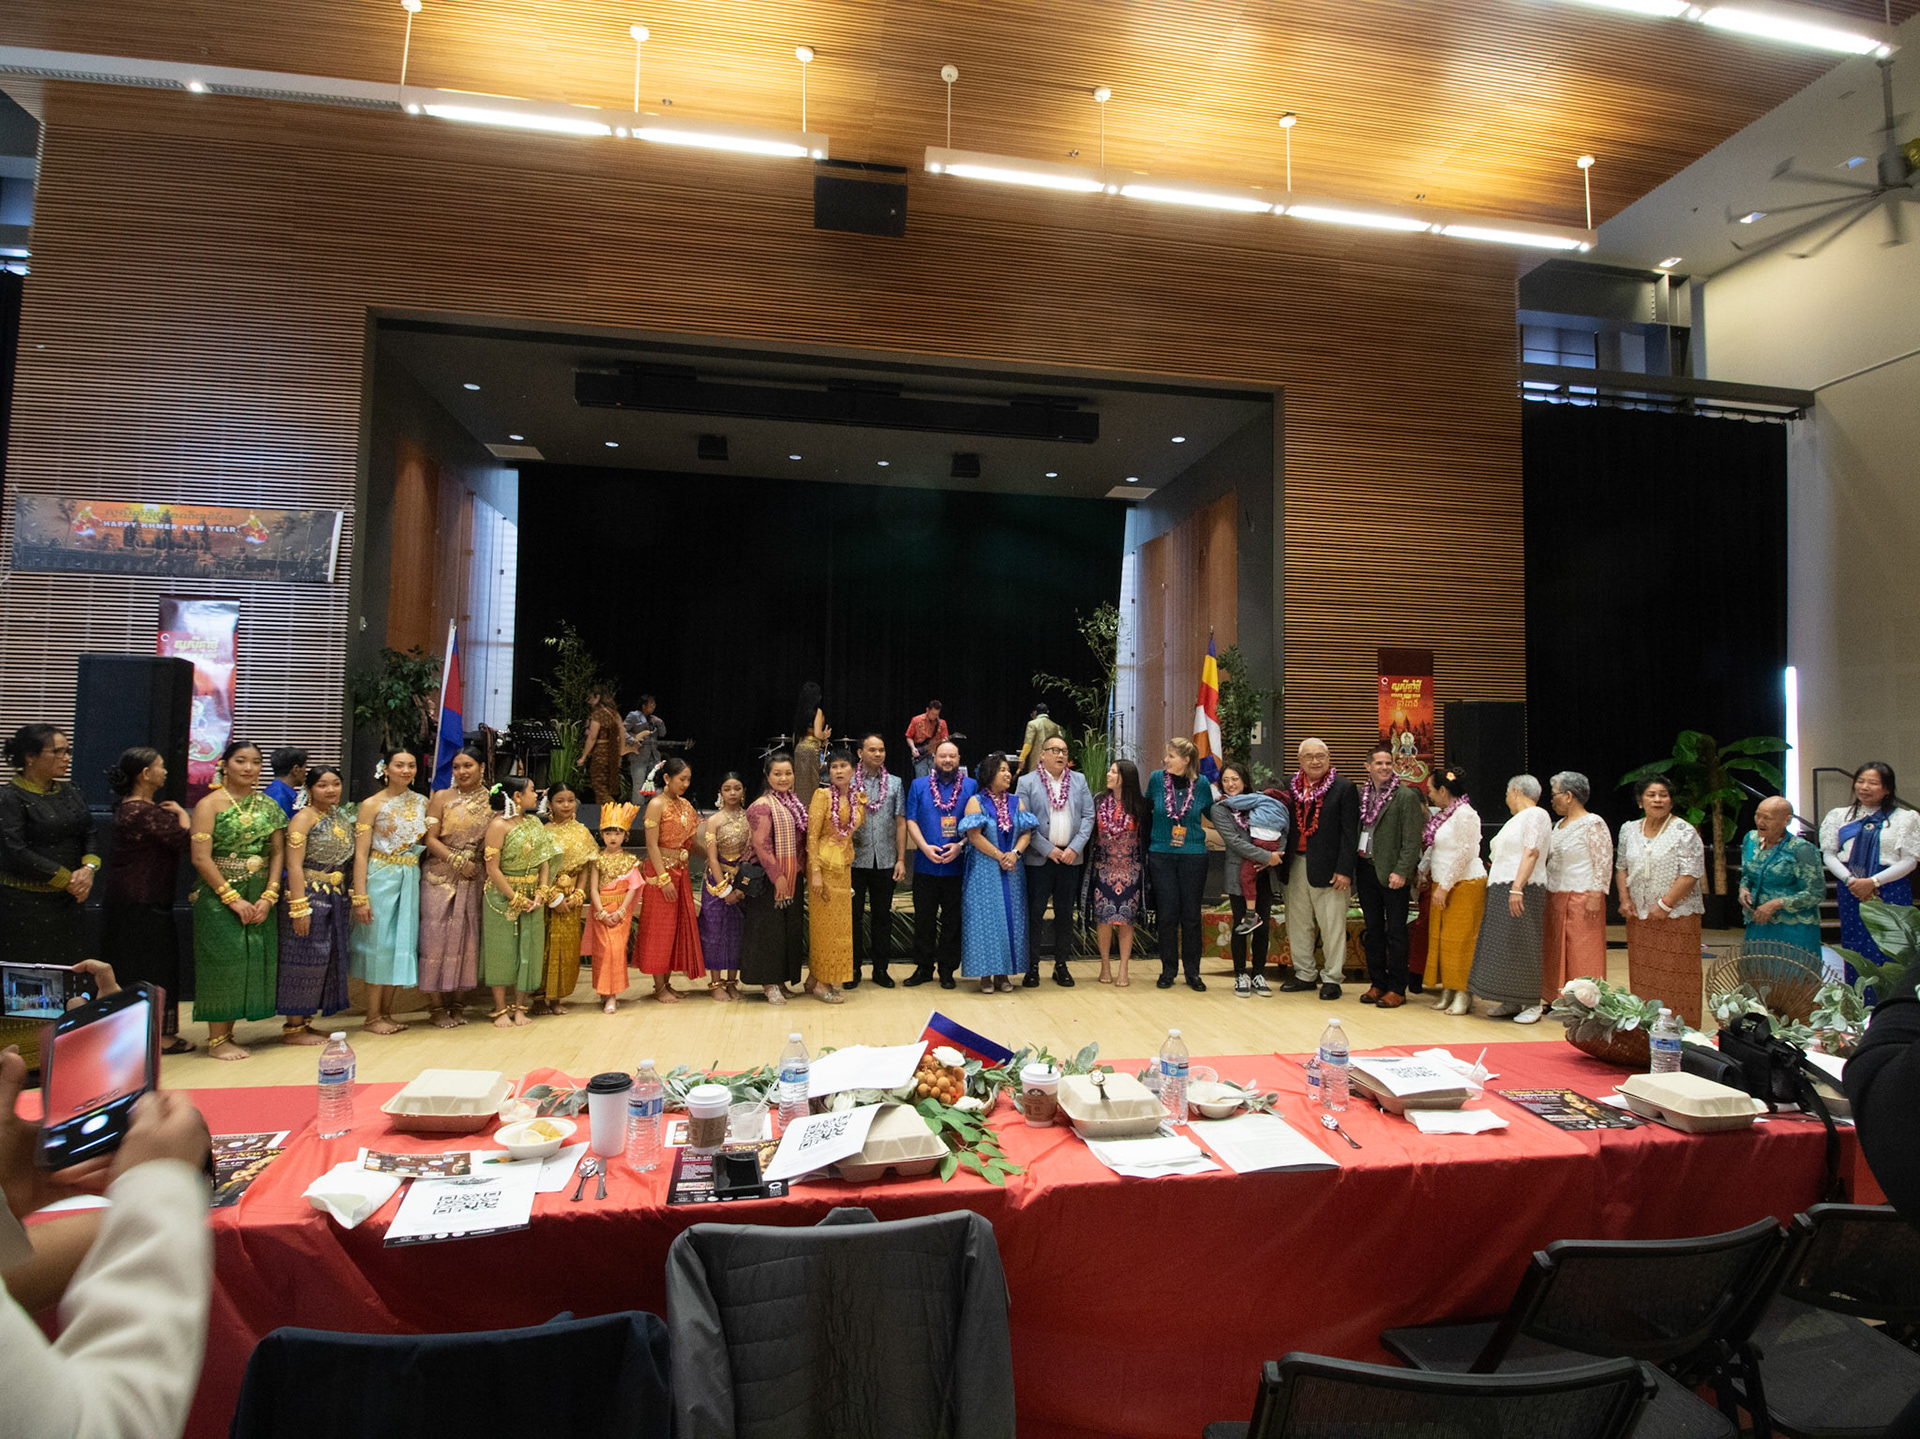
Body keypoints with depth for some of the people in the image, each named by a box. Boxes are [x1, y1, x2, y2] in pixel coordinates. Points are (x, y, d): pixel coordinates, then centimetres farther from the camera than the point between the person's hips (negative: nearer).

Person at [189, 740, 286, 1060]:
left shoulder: (268, 806, 8)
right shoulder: (210, 804, -5)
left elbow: (277, 853, 6)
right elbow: (201, 858, -11)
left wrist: (269, 897, -6)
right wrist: (233, 898, -15)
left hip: (260, 897, 4)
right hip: (219, 895, -4)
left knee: (254, 960, 4)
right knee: (222, 960, -3)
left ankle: (228, 1033, 17)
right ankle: (217, 1040, 7)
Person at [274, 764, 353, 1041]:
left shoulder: (343, 817, 12)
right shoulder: (304, 818, -9)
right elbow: (294, 865, -15)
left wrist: (353, 897, 9)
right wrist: (299, 907, -21)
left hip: (336, 897, 8)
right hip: (309, 894, -8)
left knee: (327, 960, 11)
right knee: (305, 959, -3)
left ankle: (304, 1023, 22)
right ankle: (293, 1029, 8)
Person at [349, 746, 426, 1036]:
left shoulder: (422, 802, 7)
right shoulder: (372, 804, -6)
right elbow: (361, 854, -9)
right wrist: (360, 897, -14)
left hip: (410, 878, 5)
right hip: (381, 878, -5)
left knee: (402, 942, 9)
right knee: (379, 943, 0)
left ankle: (387, 1012, 21)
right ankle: (372, 1018, 11)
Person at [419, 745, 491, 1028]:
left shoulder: (491, 801, 6)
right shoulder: (442, 797, 0)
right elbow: (431, 839, -5)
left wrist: (478, 866, -6)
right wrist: (459, 862, -13)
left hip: (473, 878, 2)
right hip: (441, 876, -2)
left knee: (467, 938, 4)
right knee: (438, 936, -2)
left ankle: (458, 1005, 14)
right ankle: (438, 1008, 6)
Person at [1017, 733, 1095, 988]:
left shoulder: (1079, 780, 9)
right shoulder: (1026, 782, -1)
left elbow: (1088, 816, 5)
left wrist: (1075, 848, -7)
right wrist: (1048, 849, -12)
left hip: (1071, 857, 3)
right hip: (1039, 858, -3)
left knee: (1065, 913, 9)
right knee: (1034, 912, 0)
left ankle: (1061, 965, 19)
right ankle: (1032, 967, 10)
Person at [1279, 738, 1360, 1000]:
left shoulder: (1344, 788, -4)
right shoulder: (1290, 785, 8)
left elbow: (1350, 833, -8)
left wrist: (1345, 870, -13)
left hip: (1328, 868, -5)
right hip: (1295, 866, 5)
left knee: (1332, 927, 3)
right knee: (1298, 924, 12)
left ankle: (1331, 978, 15)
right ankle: (1304, 974, 25)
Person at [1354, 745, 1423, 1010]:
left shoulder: (1406, 796, -7)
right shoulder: (1361, 793, 9)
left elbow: (1412, 840, -10)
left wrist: (1401, 871, -17)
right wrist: (1351, 868, 4)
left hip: (1392, 874, -5)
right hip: (1365, 869, 5)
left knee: (1395, 933, 2)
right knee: (1373, 930, 13)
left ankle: (1397, 989, 12)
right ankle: (1377, 983, 23)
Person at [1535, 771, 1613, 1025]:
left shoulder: (1593, 824, -10)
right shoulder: (1559, 824, 15)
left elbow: (1604, 862, -14)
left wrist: (1596, 895, -18)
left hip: (1581, 897, -8)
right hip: (1555, 897, 8)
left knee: (1582, 952, -3)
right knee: (1554, 949, 11)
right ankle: (1551, 997, 17)